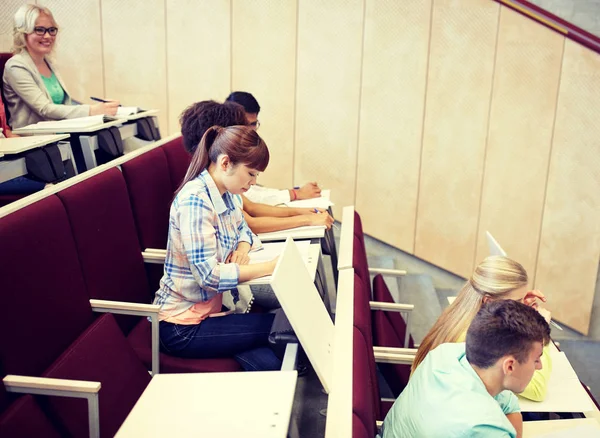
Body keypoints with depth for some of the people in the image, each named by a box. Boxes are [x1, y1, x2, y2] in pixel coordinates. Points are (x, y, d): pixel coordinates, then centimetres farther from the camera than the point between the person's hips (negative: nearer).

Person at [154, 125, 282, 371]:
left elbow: (242, 228, 23)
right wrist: (270, 267, -22)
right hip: (184, 326, -7)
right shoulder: (195, 200, -22)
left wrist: (242, 248, -1)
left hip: (213, 306, 7)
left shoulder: (225, 193, 3)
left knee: (269, 364, -16)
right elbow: (209, 276, -27)